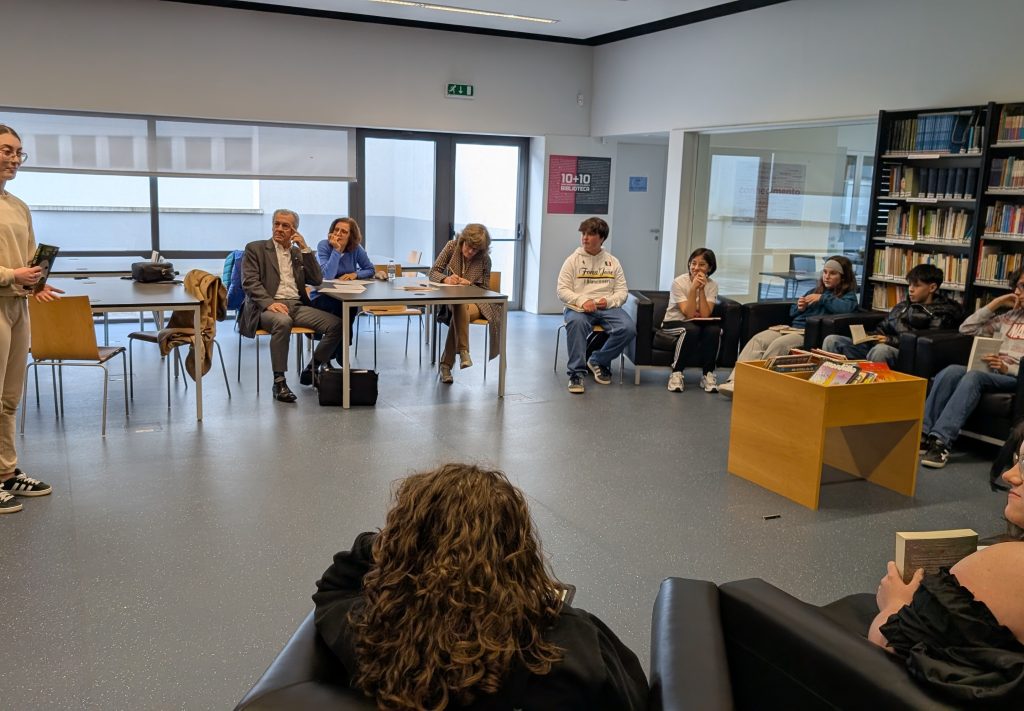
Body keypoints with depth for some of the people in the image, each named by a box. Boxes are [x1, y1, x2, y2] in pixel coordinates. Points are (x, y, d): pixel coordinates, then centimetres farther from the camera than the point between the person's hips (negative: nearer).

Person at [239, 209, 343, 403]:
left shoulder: (298, 253, 22)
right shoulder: (255, 248, 8)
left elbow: (317, 280, 11)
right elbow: (249, 281, -5)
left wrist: (305, 249, 4)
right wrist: (269, 302, -22)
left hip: (297, 306, 5)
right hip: (268, 307, -5)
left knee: (336, 324, -16)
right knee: (283, 321, -40)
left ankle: (311, 370, 3)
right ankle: (279, 381, -30)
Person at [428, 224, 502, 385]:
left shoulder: (484, 259, -7)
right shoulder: (452, 246, -4)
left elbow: (484, 288, 1)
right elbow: (433, 272, -2)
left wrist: (469, 284, -19)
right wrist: (446, 278, -25)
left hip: (475, 302, -1)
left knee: (458, 316, -36)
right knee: (459, 305, -38)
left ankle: (446, 365, -31)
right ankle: (463, 351, -40)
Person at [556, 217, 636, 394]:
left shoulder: (613, 262, 16)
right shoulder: (573, 260, 8)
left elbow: (623, 291, 12)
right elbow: (562, 291, 1)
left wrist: (609, 301, -11)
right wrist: (582, 301, -18)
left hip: (607, 307, 3)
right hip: (578, 307, -2)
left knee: (628, 328, -26)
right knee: (576, 322, -39)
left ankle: (598, 361, -2)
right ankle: (576, 373, -28)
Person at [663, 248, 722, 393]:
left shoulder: (712, 285, -5)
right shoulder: (678, 282, -14)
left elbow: (705, 315, -18)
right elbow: (688, 314, -21)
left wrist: (701, 289, -23)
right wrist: (694, 288, -27)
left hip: (698, 323, 3)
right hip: (674, 323, -3)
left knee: (714, 330, -30)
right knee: (691, 329, -36)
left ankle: (707, 374, -15)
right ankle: (676, 373, -23)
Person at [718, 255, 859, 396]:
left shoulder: (848, 295, 11)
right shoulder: (815, 291, 30)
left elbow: (846, 308, -15)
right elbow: (792, 313, 31)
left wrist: (823, 298, -7)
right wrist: (799, 308, 9)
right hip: (792, 327, 6)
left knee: (778, 344, -35)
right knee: (757, 340, -22)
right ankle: (736, 381, -35)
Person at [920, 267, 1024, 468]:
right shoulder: (1008, 316, 25)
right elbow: (967, 328, 17)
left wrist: (1007, 368, -19)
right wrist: (995, 304, 11)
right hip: (989, 370, 5)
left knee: (973, 377, -36)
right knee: (950, 372, -28)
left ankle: (941, 442, -46)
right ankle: (924, 432, -37)